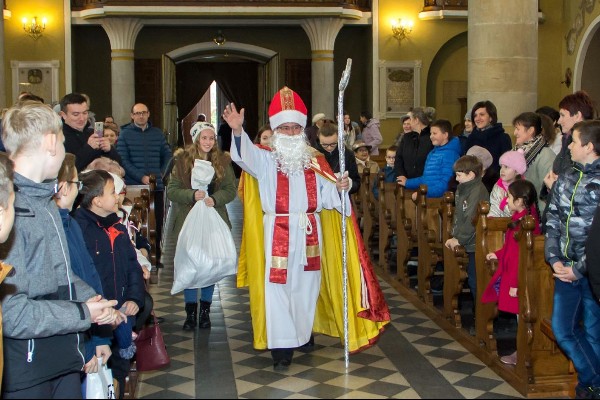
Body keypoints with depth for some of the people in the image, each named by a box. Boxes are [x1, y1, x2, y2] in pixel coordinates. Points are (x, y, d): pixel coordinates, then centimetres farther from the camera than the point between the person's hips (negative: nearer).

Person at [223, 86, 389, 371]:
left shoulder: (315, 162, 8)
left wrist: (340, 188, -15)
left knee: (306, 286, 12)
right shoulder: (266, 160, -2)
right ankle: (282, 349, -1)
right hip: (277, 235, -3)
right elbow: (245, 154, -23)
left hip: (309, 235, 3)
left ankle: (304, 333, 33)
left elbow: (326, 198, 7)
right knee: (277, 289, -5)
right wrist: (238, 131, -42)